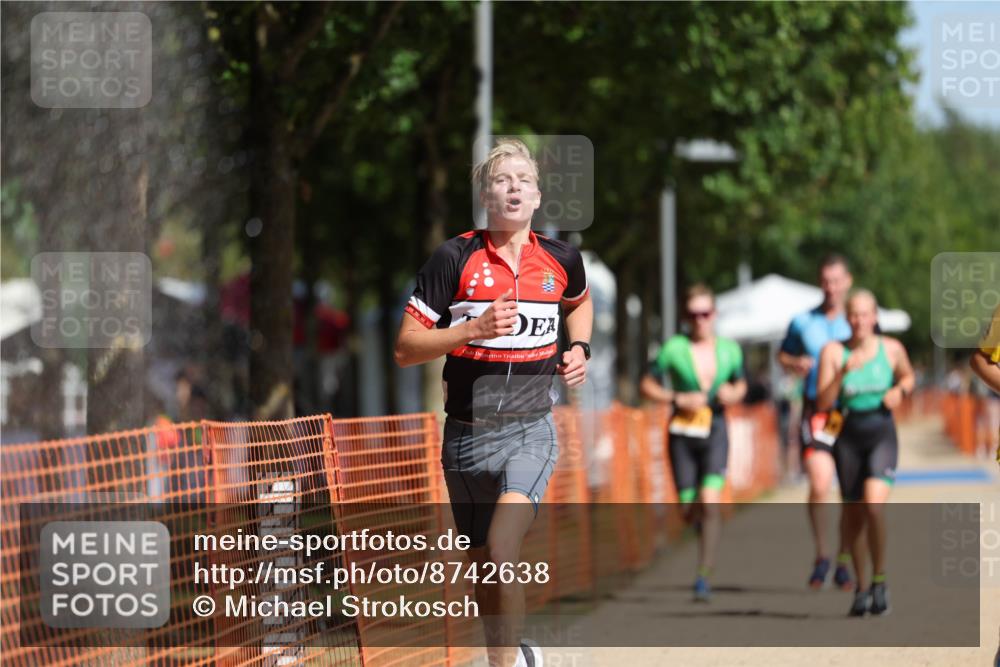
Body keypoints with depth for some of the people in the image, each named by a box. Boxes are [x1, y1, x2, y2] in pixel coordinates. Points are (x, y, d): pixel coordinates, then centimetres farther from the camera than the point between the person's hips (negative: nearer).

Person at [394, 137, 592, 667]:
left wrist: (579, 348, 10)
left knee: (501, 553, -23)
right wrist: (473, 329, -19)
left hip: (531, 430, -1)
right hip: (468, 434, 1)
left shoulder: (561, 260, 3)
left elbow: (579, 302, 29)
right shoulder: (455, 257, -6)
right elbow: (405, 349, -7)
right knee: (482, 566, 12)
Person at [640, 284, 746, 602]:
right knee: (689, 512, 4)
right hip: (683, 435, 0)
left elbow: (740, 385, 19)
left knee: (709, 502, -17)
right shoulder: (673, 349, -4)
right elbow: (647, 385, 1)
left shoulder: (730, 350, 3)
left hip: (715, 434, 0)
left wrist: (733, 394, -4)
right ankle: (711, 532, 42)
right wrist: (678, 399, -13)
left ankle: (703, 576, -15)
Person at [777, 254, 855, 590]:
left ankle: (843, 563, 16)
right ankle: (821, 556, 4)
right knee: (820, 485, -16)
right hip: (816, 411, -1)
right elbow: (783, 354, 22)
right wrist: (795, 365, 0)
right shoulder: (803, 322, 8)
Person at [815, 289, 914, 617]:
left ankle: (879, 579, -6)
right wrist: (843, 373, -23)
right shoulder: (833, 351, -4)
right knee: (853, 514, 7)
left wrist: (900, 390, -2)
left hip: (882, 433, -1)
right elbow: (823, 402, -9)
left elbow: (908, 376, 20)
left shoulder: (891, 349, -1)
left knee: (874, 503, -22)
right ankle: (861, 587, 23)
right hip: (848, 434, 1)